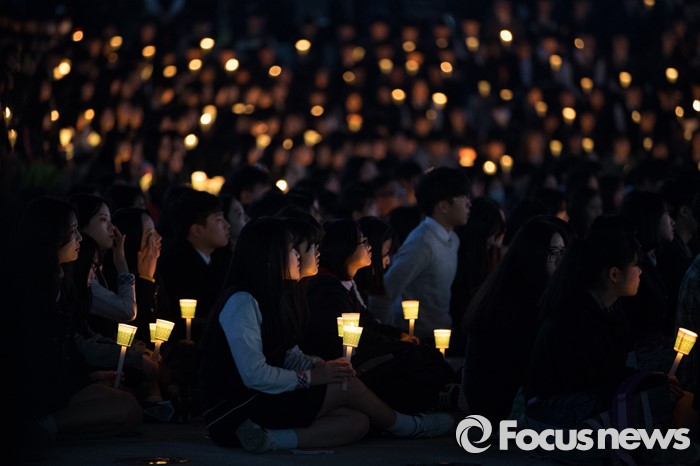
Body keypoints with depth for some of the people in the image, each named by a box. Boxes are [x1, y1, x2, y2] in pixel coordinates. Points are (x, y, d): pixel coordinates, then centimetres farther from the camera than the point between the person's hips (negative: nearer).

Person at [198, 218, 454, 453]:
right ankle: (409, 426, 12)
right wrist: (311, 377, -13)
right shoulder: (241, 302, -16)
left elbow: (292, 356, 15)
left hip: (259, 402, 10)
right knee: (345, 386, -7)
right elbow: (254, 375, -22)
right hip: (234, 411, -10)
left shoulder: (269, 299, 15)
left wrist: (322, 366, -6)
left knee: (357, 422, -5)